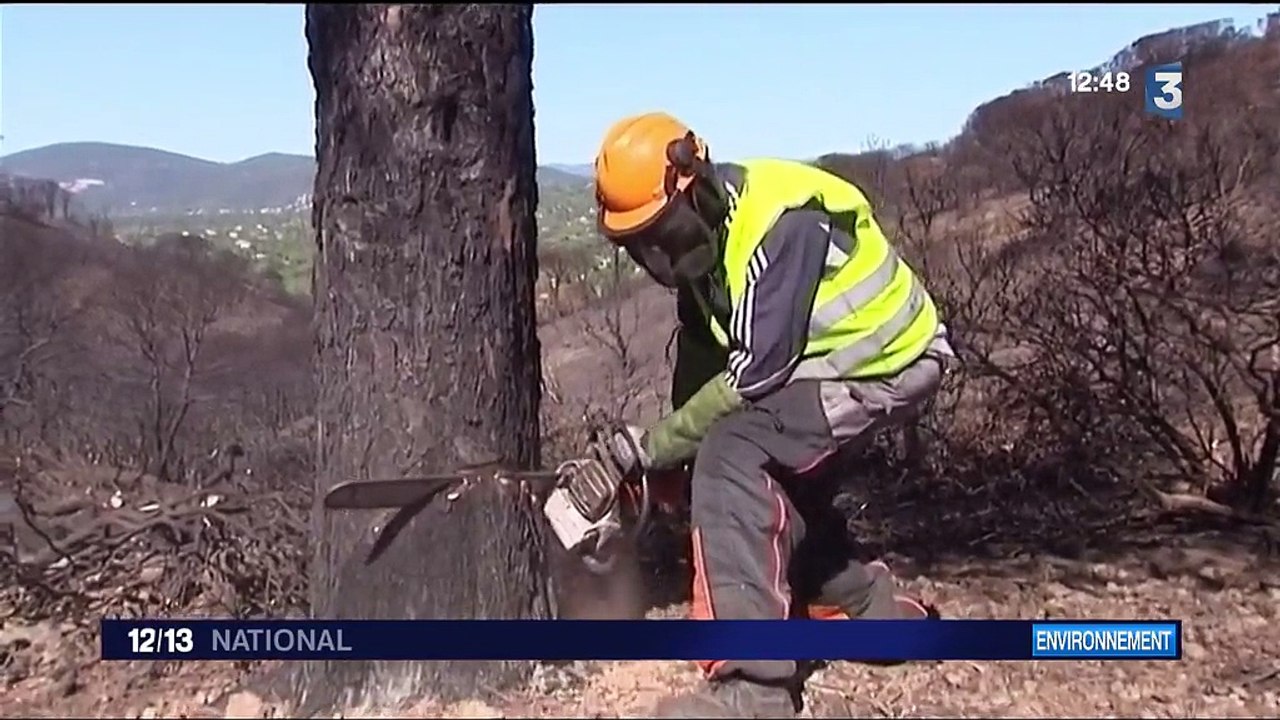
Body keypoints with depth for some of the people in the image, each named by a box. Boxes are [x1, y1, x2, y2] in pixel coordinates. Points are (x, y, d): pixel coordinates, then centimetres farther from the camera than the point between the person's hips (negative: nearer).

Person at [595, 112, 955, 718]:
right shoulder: (703, 226, -1)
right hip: (817, 362, 10)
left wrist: (658, 446, -19)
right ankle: (872, 612, 31)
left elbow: (757, 371, -29)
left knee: (735, 458, -25)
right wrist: (679, 447, 4)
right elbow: (699, 357, 6)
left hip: (886, 366, -10)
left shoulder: (783, 222, -29)